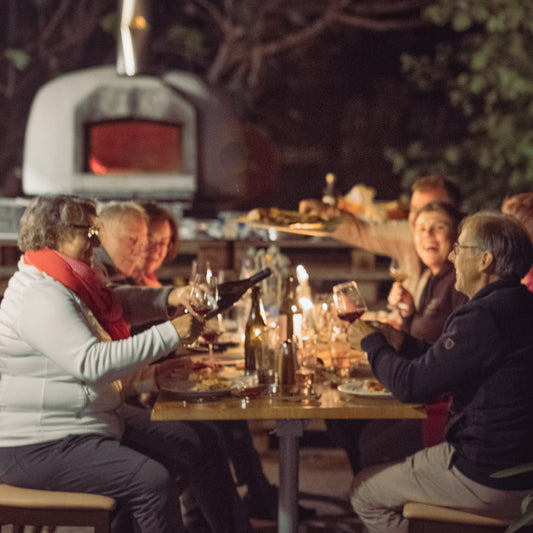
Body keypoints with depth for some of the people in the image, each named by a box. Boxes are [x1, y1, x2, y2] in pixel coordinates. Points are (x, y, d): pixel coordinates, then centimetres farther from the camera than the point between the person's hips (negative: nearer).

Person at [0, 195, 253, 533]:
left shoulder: (68, 290, 17)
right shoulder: (42, 297, -17)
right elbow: (92, 363, -31)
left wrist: (150, 379, 6)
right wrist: (169, 335, -27)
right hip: (39, 448, -11)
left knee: (200, 451, 4)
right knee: (151, 479, -28)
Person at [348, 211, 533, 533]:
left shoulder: (484, 318, -24)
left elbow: (409, 386, -19)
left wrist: (372, 343, -2)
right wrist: (403, 344, 16)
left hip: (486, 479, -9)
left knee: (364, 491, 7)